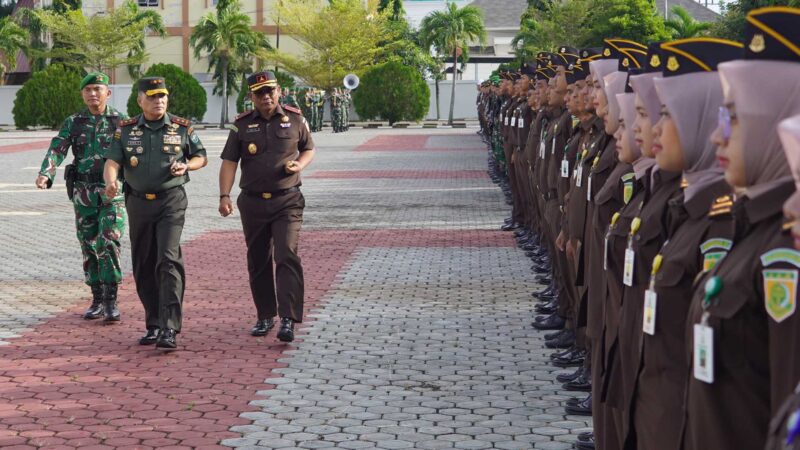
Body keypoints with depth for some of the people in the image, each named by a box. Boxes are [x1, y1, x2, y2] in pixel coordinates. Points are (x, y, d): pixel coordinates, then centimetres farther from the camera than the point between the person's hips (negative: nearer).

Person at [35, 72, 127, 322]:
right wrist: (45, 175, -24)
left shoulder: (121, 121, 2)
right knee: (89, 247, 7)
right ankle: (97, 300, 18)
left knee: (108, 244, -14)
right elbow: (56, 151, -5)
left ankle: (111, 301, -9)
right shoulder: (73, 123, 6)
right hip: (83, 194, 3)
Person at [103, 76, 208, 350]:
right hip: (138, 202, 3)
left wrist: (186, 166, -8)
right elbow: (112, 162, -3)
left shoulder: (182, 128, 3)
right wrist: (110, 182, -25)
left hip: (171, 201, -3)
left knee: (168, 260, -16)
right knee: (143, 267, 8)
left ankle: (169, 329, -19)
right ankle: (153, 325, 21)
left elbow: (201, 157, 14)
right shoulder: (126, 130, 5)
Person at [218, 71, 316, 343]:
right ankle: (265, 316, 23)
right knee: (258, 262, 9)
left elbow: (308, 149, 16)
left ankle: (288, 320, -18)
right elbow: (229, 162, 1)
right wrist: (224, 195, -11)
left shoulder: (295, 119, 4)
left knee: (287, 257, -15)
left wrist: (300, 165, -7)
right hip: (253, 202, 2)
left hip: (287, 201, -2)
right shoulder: (242, 125, 4)